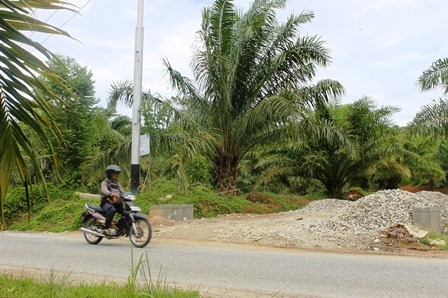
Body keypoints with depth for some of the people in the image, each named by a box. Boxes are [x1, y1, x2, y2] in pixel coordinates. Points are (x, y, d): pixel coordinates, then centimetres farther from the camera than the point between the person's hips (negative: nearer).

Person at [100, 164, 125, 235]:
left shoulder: (117, 183, 23)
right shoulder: (105, 182, 1)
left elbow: (122, 191, 12)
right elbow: (104, 190, -20)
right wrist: (112, 194, -41)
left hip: (116, 203, 7)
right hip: (106, 202, -7)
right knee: (112, 210, -37)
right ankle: (106, 228, -32)